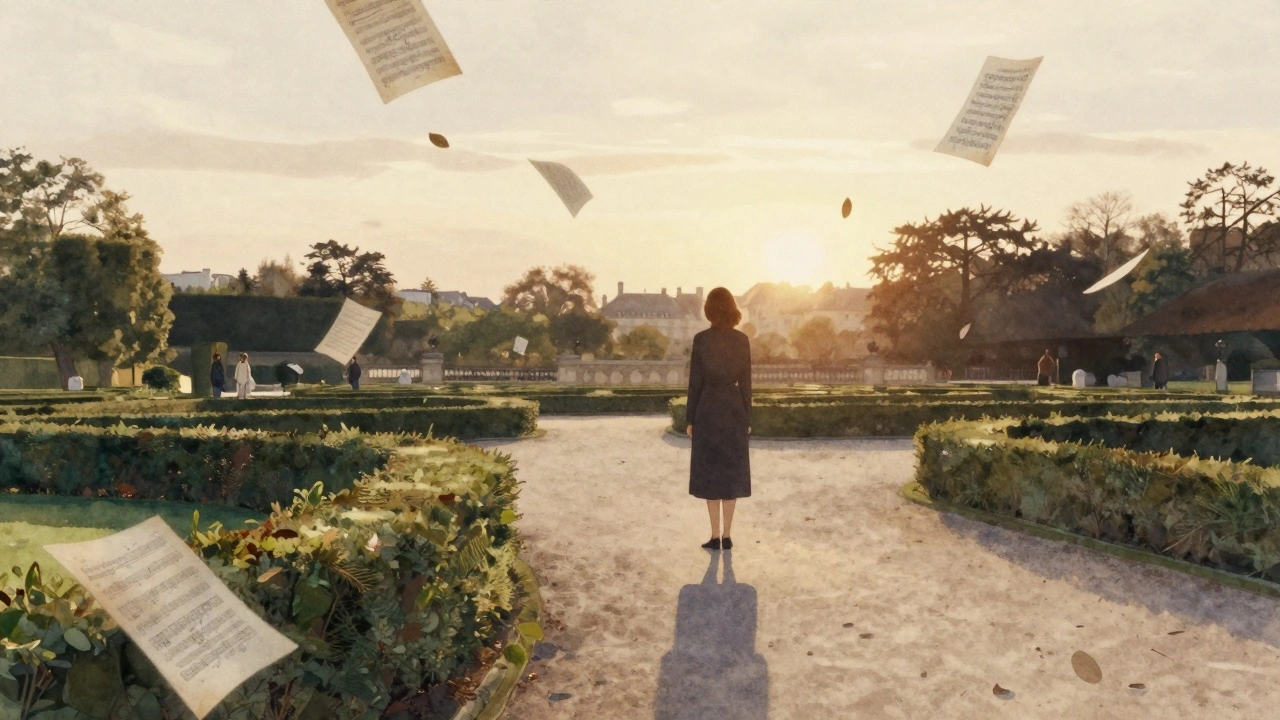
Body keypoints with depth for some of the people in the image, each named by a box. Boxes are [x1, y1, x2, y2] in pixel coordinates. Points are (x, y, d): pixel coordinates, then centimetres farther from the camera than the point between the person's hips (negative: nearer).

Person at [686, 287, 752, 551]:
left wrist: (690, 419, 0)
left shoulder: (701, 339, -9)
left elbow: (695, 381, -7)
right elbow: (746, 382, 1)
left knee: (710, 472, 4)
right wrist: (747, 418, 9)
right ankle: (727, 535, 12)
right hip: (734, 408, 3)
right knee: (731, 471, 9)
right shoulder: (742, 340, -1)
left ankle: (715, 536, 6)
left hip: (708, 408, -2)